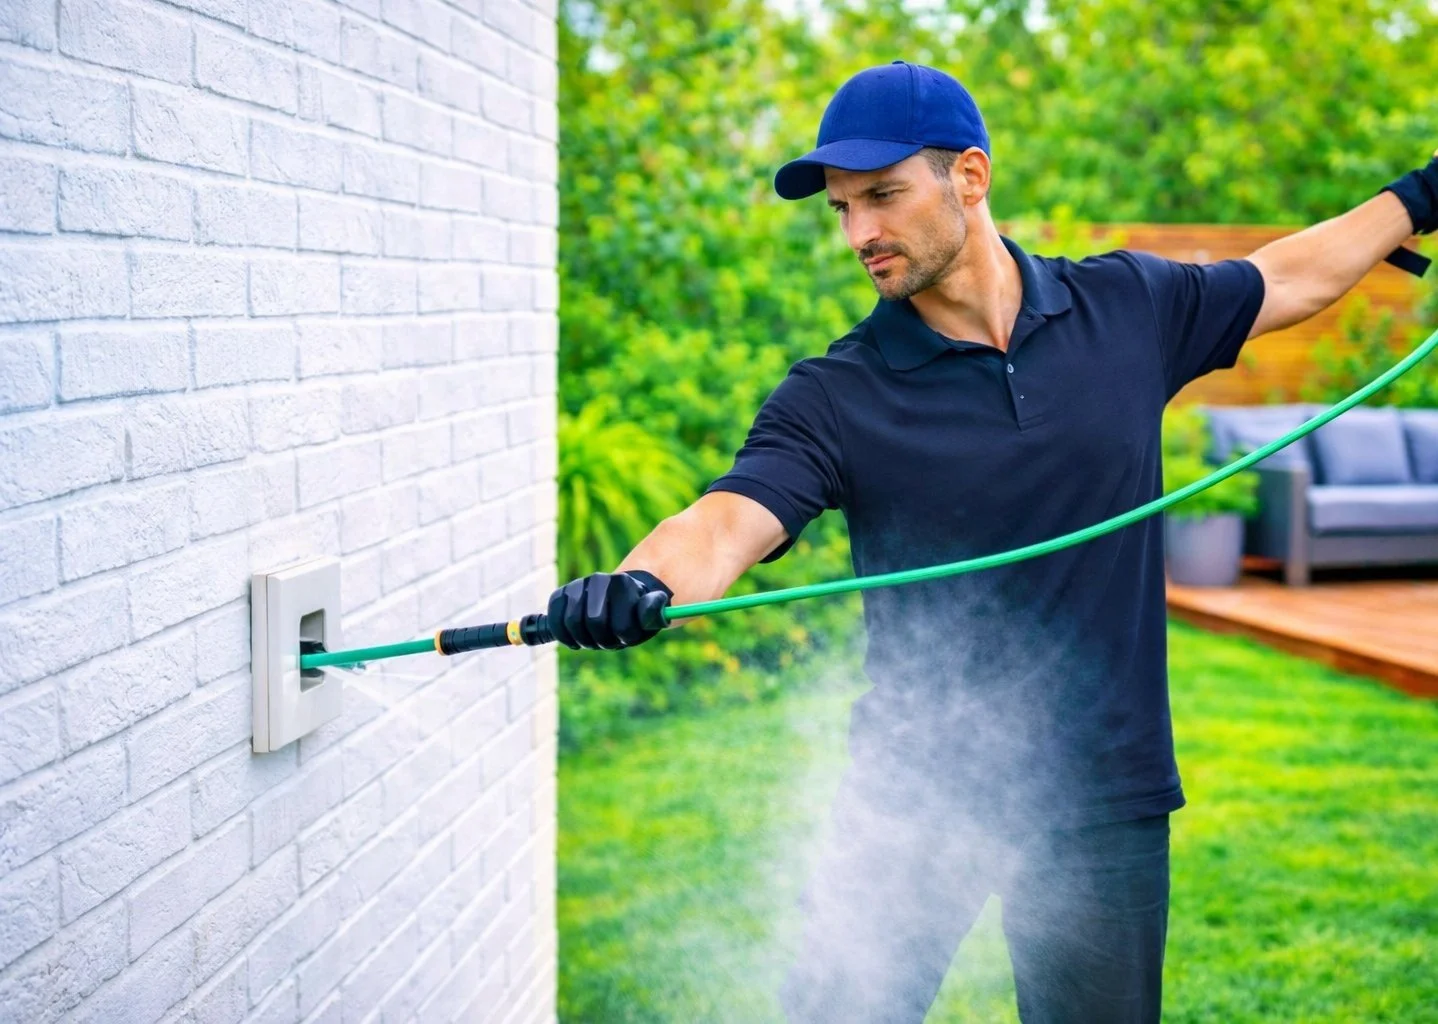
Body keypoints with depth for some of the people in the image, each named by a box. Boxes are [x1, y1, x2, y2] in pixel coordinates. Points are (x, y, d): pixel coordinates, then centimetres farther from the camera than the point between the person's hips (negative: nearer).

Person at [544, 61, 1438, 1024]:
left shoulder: (1130, 310, 1)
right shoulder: (833, 399, -7)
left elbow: (1295, 276, 19)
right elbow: (729, 520, -23)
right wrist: (636, 583, -43)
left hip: (1104, 806, 1)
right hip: (913, 798, -1)